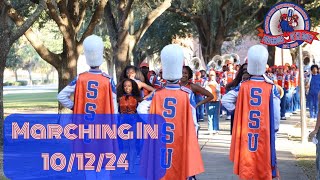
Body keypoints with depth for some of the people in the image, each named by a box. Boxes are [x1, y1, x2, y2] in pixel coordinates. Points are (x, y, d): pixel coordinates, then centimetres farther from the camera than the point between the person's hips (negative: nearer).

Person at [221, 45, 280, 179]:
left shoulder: (242, 87, -5)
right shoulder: (271, 88, -8)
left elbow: (225, 100, -5)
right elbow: (275, 112, -8)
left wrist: (237, 112, 5)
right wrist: (275, 129, 5)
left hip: (246, 134, 1)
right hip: (265, 134, -1)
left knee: (247, 166, 9)